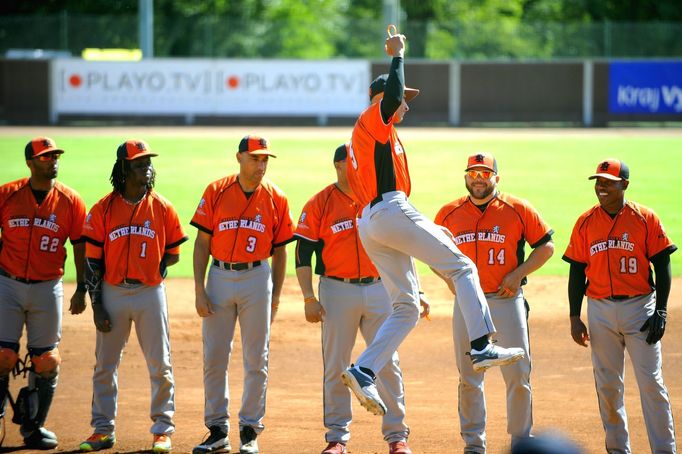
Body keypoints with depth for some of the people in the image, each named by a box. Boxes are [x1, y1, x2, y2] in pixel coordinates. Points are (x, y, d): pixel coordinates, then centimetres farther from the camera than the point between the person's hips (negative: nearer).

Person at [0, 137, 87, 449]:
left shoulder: (70, 201, 1)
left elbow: (80, 246, 5)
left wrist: (81, 289, 2)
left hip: (48, 288, 1)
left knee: (46, 361, 3)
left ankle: (34, 426, 15)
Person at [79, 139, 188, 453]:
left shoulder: (161, 208, 0)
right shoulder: (103, 209, -2)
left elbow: (173, 255, 9)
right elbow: (92, 261, -1)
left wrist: (149, 270, -2)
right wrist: (96, 306, -4)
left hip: (150, 294, 0)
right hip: (112, 295, 0)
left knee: (160, 365, 1)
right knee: (105, 365, 6)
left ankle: (163, 429, 11)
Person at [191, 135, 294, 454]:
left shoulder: (275, 198, 1)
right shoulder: (216, 192, -1)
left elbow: (280, 250, 6)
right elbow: (202, 243, 1)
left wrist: (275, 297, 3)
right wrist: (199, 291, -6)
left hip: (257, 278, 0)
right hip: (219, 276, 0)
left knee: (256, 360, 2)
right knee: (214, 358, 2)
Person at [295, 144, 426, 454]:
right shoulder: (319, 204, -1)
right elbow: (303, 254, -2)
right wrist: (309, 299, -10)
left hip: (379, 290, 2)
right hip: (337, 292, -2)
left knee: (388, 364, -1)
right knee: (336, 367, 2)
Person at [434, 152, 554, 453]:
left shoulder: (518, 210, -1)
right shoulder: (449, 213, 5)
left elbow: (546, 247, 4)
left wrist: (518, 273, -8)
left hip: (507, 301, -2)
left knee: (518, 376, -2)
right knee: (469, 378, 6)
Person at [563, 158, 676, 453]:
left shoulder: (645, 219, -3)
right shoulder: (586, 222, 5)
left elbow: (662, 266, -1)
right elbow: (577, 271, 8)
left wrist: (660, 312, -8)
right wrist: (574, 317, 3)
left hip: (639, 307, -3)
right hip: (600, 311, 3)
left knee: (651, 382, -7)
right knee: (607, 385, 7)